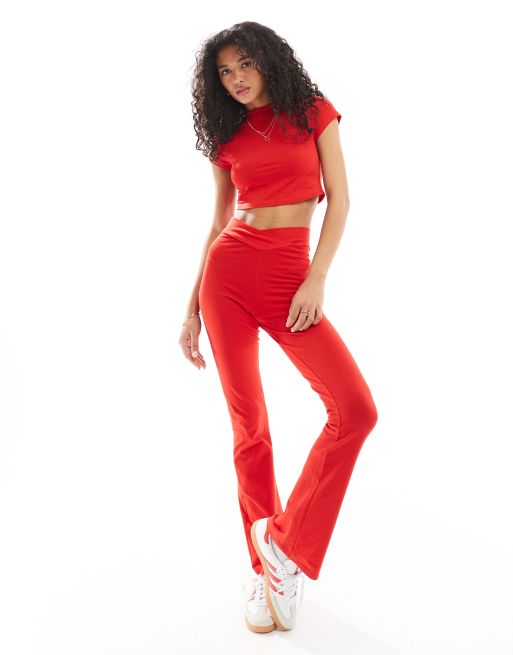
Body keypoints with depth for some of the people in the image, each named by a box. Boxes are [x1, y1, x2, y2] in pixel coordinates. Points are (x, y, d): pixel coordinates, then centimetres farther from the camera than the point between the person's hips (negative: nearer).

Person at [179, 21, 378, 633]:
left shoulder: (314, 112, 8)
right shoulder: (228, 137, 13)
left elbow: (339, 199, 2)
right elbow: (219, 224, 15)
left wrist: (316, 280, -10)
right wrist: (193, 308, 11)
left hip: (290, 276, -1)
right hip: (229, 271, 2)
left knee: (356, 409, -19)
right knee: (249, 424, 0)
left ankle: (284, 543, -3)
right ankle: (266, 568, 15)